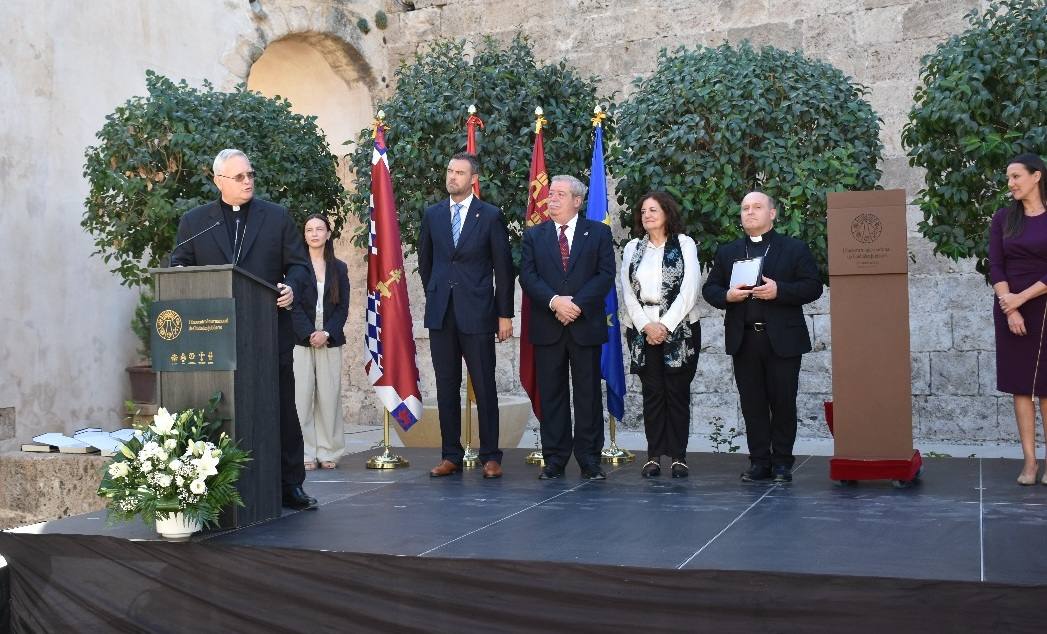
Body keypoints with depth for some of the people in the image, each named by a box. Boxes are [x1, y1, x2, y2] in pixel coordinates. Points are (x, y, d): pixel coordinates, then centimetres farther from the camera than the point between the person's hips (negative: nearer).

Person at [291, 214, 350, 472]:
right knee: (303, 395, -4)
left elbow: (343, 307, 6)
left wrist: (327, 333, -8)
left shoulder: (339, 268, 11)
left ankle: (328, 452, 7)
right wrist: (310, 334, -14)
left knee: (329, 396, 1)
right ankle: (305, 453, 1)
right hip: (301, 339, -2)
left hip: (330, 341, 2)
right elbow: (294, 305, -3)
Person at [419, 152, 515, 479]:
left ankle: (490, 456, 8)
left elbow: (503, 267, 0)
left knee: (484, 387, 0)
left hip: (477, 314, -3)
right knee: (446, 387, 7)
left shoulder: (490, 216, 0)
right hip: (441, 314, 3)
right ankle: (450, 455, 14)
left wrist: (505, 314, -3)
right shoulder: (432, 214, 10)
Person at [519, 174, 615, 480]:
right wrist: (554, 302, -15)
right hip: (547, 328, 1)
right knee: (551, 394, 4)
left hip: (586, 325, -1)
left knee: (588, 393, 2)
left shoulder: (598, 232, 6)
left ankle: (590, 460, 10)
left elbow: (605, 274, -2)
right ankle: (554, 459, 11)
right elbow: (528, 276, 1)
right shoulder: (533, 235, 11)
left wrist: (577, 304, -13)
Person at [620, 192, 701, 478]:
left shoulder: (684, 244, 3)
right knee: (652, 393, 2)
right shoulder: (633, 248, 12)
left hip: (679, 328, -2)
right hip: (642, 329, 2)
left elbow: (689, 290, -5)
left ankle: (678, 456, 5)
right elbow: (628, 292, 6)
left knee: (678, 392, -1)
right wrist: (646, 325, -7)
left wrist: (665, 325, -11)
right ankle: (654, 455, 6)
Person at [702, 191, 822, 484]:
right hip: (744, 339, 3)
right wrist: (727, 296, -9)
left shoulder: (795, 249, 5)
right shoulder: (727, 252, 15)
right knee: (752, 404, 5)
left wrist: (779, 290, -16)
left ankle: (782, 462, 12)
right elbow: (710, 288, 13)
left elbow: (813, 287, -2)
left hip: (782, 339, -3)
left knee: (783, 403, 2)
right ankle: (759, 462, 12)